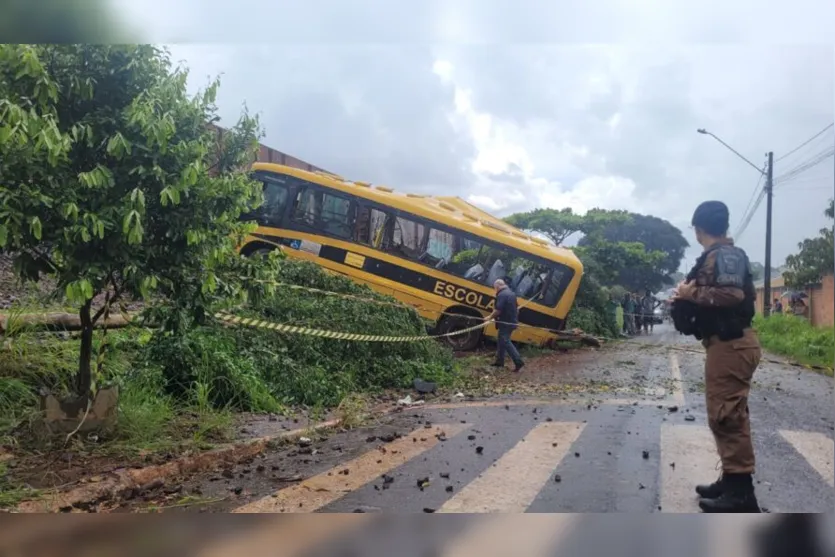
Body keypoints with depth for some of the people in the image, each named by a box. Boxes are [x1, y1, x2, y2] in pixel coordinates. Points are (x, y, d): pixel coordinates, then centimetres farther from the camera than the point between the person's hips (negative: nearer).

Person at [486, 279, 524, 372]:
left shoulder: (502, 295, -18)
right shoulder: (511, 293, 15)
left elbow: (498, 310, -23)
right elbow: (514, 308, 22)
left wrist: (490, 317, -9)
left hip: (505, 322, -10)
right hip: (512, 321, 10)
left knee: (506, 342, -7)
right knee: (502, 341, 17)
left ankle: (519, 362, -12)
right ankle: (499, 361, 23)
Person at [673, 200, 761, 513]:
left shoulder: (722, 255, -13)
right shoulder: (726, 254, 17)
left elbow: (732, 294, -27)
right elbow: (743, 294, 15)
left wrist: (692, 294, -15)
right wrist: (691, 296, 8)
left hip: (730, 344, -11)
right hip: (728, 342, 11)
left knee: (727, 417, -8)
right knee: (726, 416, 15)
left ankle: (741, 493, -4)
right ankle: (731, 480, 24)